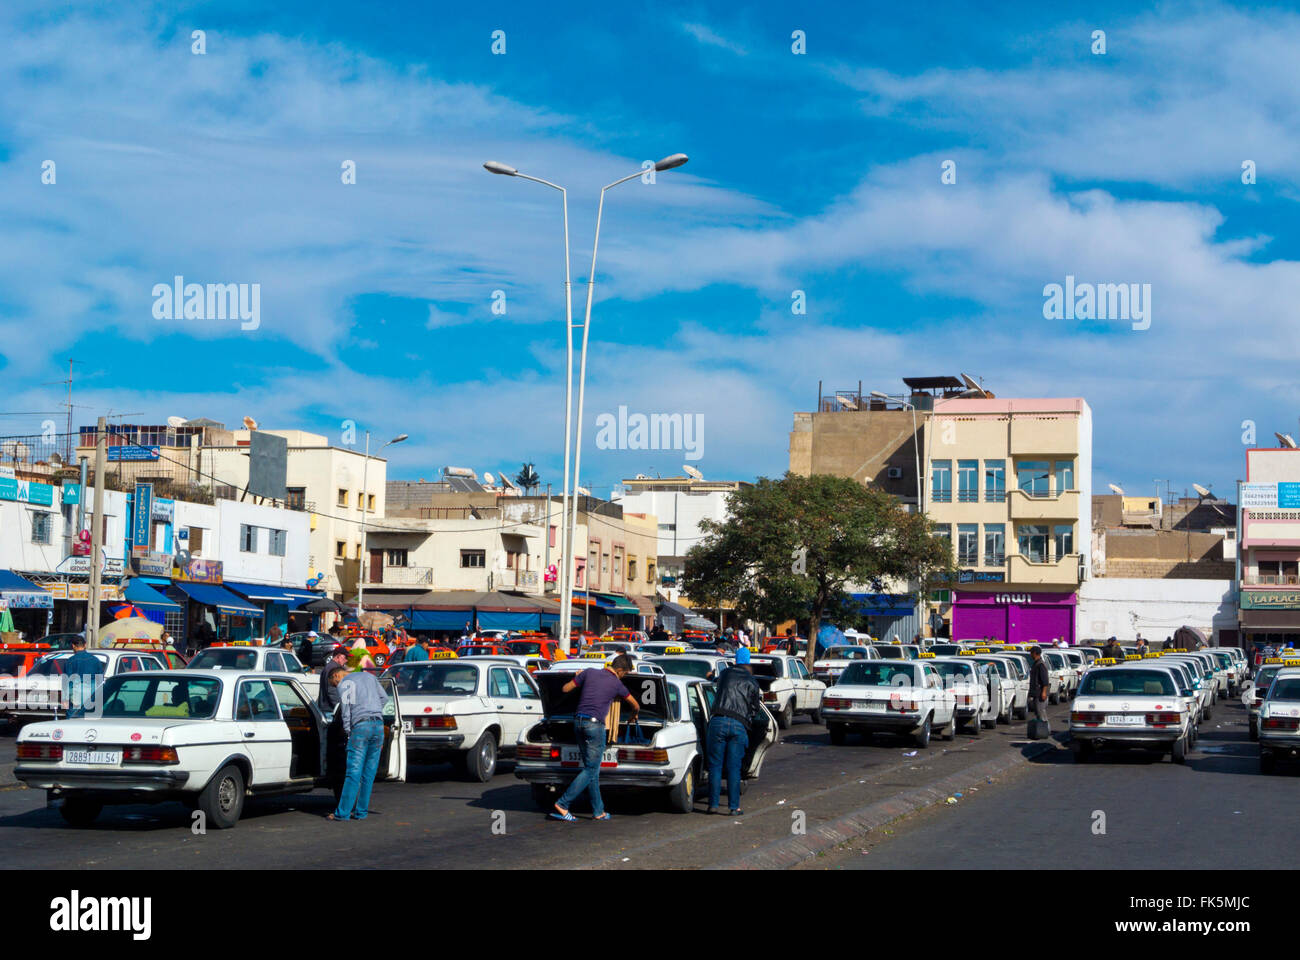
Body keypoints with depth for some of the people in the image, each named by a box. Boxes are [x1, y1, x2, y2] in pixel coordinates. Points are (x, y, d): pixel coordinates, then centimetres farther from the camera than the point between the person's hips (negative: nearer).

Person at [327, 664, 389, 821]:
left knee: (353, 773, -7)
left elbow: (345, 711, -1)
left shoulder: (344, 684, 4)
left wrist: (348, 732, 4)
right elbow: (384, 698, 25)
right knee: (369, 773, 7)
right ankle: (361, 811, 9)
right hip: (378, 724, 6)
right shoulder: (368, 676, 21)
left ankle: (343, 812, -7)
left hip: (360, 726, -6)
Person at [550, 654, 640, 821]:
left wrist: (577, 678, 30)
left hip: (578, 722, 6)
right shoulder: (616, 684, 1)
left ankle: (598, 811, 14)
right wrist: (634, 715, 40)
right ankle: (563, 804, -8)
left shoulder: (589, 672, 7)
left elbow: (565, 689, 12)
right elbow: (635, 705, 18)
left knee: (591, 768, 11)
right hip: (595, 724, -6)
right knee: (591, 769, 0)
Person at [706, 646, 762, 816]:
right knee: (734, 767, 4)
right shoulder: (752, 682, 9)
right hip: (739, 725, 0)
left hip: (718, 721, 0)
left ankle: (713, 804, 4)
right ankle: (734, 807, 4)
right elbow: (755, 708, 14)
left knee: (715, 765, 5)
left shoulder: (725, 674, 12)